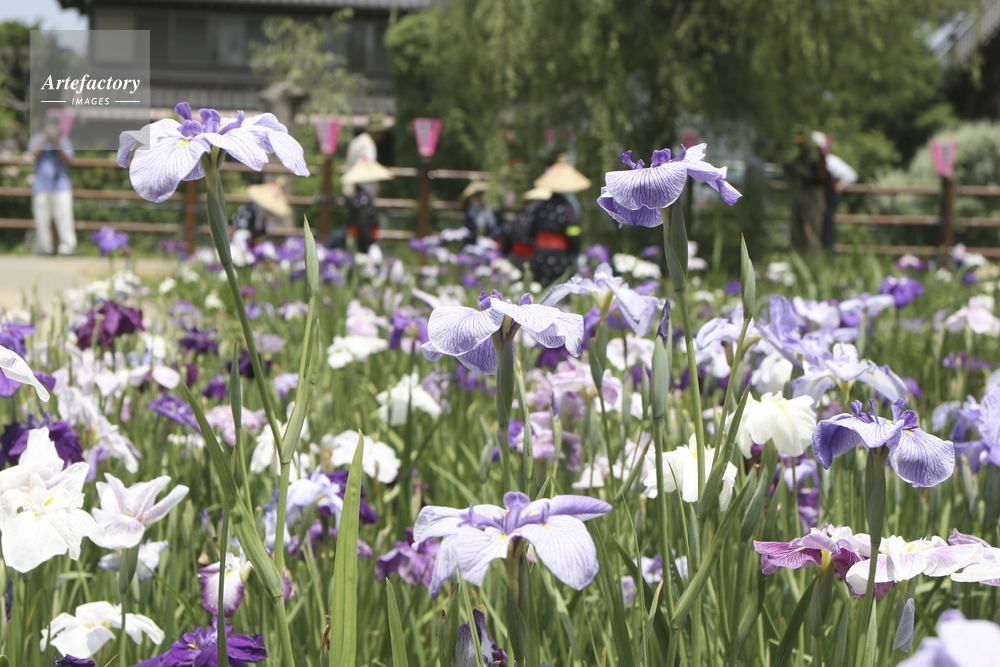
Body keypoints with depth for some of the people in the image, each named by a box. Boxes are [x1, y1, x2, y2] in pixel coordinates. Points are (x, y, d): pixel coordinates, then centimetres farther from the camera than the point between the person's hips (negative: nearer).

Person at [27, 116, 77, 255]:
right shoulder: (37, 139, 13)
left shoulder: (64, 140, 12)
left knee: (64, 217, -11)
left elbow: (67, 159, 0)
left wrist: (58, 144, -11)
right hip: (42, 185, 1)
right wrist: (45, 139, -8)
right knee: (42, 219, -2)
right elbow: (34, 154, -5)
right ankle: (43, 248, 3)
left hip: (61, 185, 0)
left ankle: (68, 247, -13)